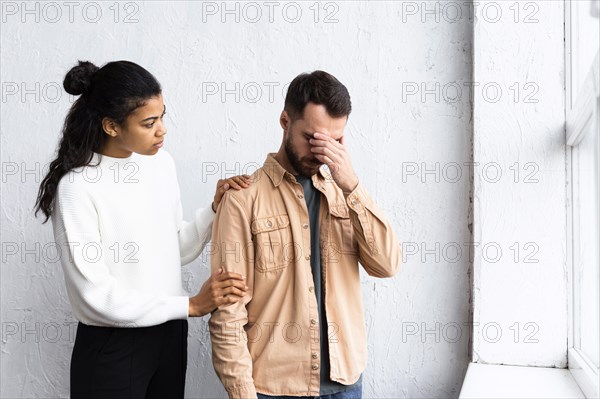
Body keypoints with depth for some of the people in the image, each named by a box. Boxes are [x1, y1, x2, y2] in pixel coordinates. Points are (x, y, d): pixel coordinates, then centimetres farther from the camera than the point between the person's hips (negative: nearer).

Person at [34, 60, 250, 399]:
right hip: (111, 347, -5)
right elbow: (95, 295, -20)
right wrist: (192, 305, -18)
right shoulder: (77, 186, -18)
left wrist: (215, 209, -7)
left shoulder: (162, 162, 0)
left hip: (170, 333, 6)